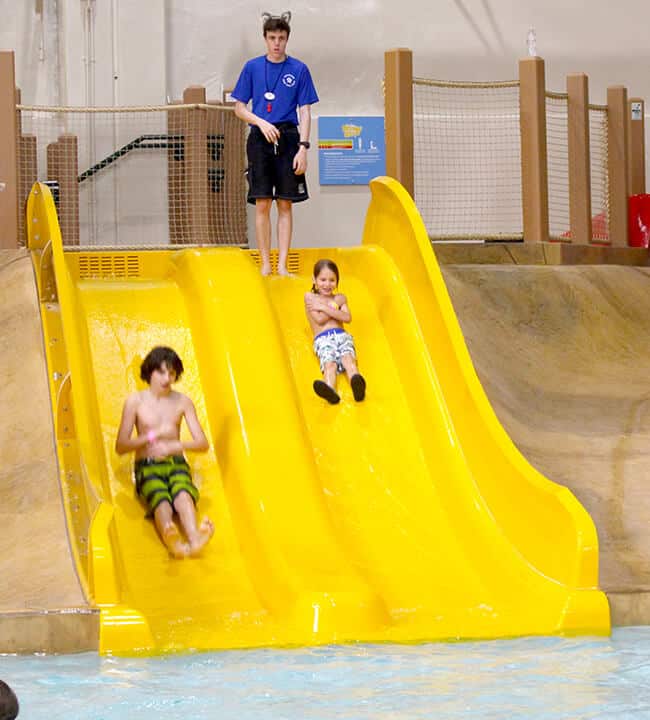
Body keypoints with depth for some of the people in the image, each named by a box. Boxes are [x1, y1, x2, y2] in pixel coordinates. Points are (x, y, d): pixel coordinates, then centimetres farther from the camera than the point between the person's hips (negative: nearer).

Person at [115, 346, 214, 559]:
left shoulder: (183, 402, 9)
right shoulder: (135, 402, 3)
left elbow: (203, 444, 5)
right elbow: (120, 447, 2)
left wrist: (178, 445, -16)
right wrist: (151, 437, -13)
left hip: (176, 464, 2)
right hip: (147, 467, -2)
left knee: (183, 494, -35)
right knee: (161, 500, -35)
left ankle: (194, 539, -66)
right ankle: (173, 542, -68)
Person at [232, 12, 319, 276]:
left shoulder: (299, 70, 3)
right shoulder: (252, 67, 6)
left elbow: (305, 112, 2)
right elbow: (239, 108, 8)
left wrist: (303, 147, -8)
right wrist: (261, 123, -9)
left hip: (288, 139, 0)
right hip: (260, 140, 0)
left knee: (285, 204, 1)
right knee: (262, 204, -2)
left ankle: (282, 265, 4)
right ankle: (265, 265, 3)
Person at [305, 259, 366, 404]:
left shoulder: (340, 298, 24)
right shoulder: (309, 297, 15)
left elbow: (347, 318, 5)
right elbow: (320, 319, 1)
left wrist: (324, 308, 1)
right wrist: (335, 307, 9)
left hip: (342, 335, 2)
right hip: (322, 338, -2)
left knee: (348, 357, -32)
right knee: (329, 363, -34)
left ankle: (356, 385, -66)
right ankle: (330, 391, -68)